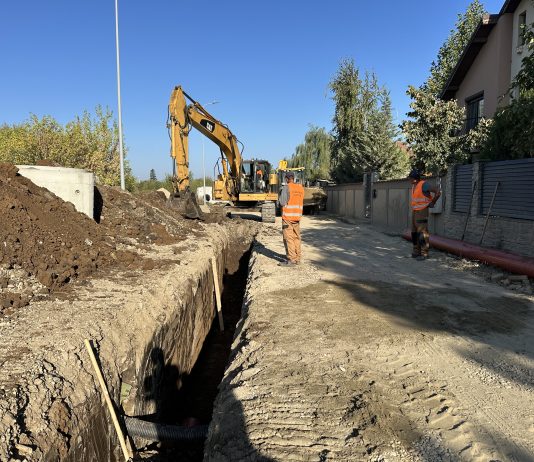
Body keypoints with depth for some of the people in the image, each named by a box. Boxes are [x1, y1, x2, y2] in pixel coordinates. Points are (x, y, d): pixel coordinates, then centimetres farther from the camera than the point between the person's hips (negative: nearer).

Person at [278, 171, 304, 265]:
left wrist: (280, 195, 4)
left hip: (288, 216, -6)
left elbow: (282, 203, -14)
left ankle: (291, 259, -6)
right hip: (297, 216, 7)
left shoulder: (286, 188, -10)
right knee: (296, 237, 11)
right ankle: (297, 259, 15)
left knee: (288, 238, -4)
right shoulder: (301, 188, 9)